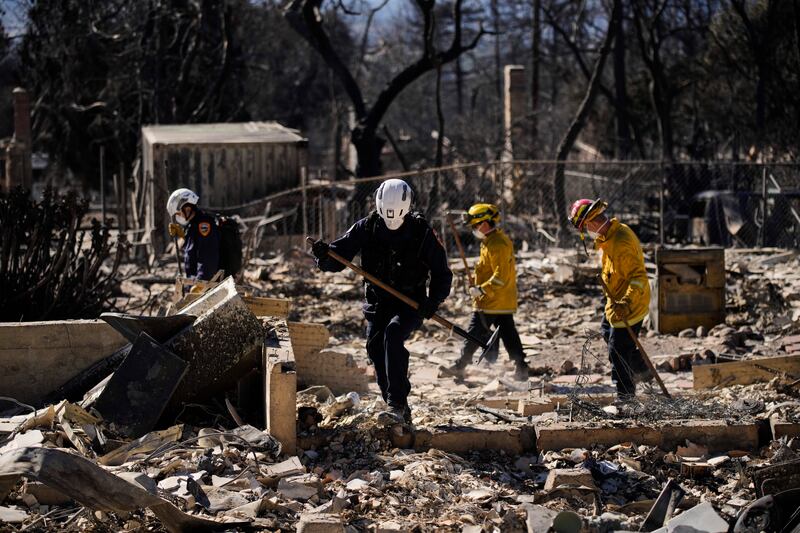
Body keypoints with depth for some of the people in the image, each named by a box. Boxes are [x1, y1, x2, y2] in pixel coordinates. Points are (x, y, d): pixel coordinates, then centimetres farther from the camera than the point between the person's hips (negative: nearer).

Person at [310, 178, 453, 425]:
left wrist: (434, 301, -14)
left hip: (411, 303, -4)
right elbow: (340, 254, -3)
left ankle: (396, 405, -33)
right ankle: (400, 410, 5)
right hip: (378, 302, 4)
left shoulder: (422, 231, -7)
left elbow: (441, 271, 1)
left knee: (393, 333, -28)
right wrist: (325, 255, -27)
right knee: (375, 346, -9)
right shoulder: (367, 228, -2)